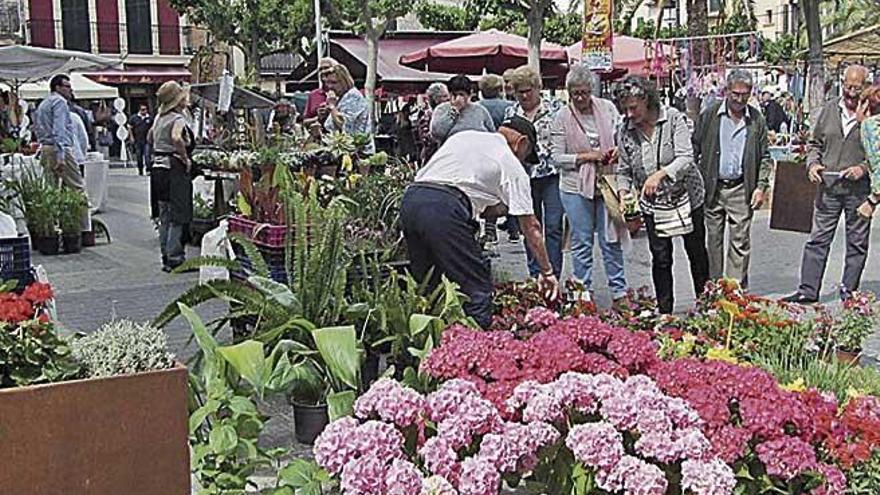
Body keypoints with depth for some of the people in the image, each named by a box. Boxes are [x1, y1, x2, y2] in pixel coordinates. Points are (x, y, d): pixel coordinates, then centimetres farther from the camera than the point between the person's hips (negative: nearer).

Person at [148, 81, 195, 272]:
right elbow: (176, 138, -33)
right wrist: (185, 158, -21)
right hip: (175, 169, -8)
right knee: (178, 215, -2)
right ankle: (174, 258, -2)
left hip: (158, 168, 8)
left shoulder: (160, 117, 11)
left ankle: (166, 256, 19)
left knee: (164, 216, 13)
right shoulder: (179, 118, -14)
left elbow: (150, 138, 25)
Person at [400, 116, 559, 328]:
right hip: (445, 208, -7)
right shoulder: (512, 165, 12)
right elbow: (530, 227, 12)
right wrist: (547, 272, 20)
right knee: (477, 289, 1)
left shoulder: (462, 135, 29)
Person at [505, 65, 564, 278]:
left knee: (553, 226, -6)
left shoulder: (554, 108, 0)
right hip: (524, 177, 3)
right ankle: (535, 275, 17)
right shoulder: (511, 112, 10)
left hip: (551, 174, -3)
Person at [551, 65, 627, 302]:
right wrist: (586, 156, -16)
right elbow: (558, 157, -6)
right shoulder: (562, 117, -4)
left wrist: (618, 152, -9)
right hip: (576, 187, -2)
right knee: (581, 242, 6)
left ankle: (619, 290, 17)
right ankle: (583, 291, 16)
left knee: (611, 240, 7)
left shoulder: (607, 108, 3)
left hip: (606, 183, 2)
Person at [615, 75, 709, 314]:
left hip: (686, 196, -1)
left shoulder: (673, 118, -16)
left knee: (697, 252, 13)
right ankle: (664, 311, 12)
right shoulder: (625, 131, -7)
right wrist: (623, 192, -18)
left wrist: (661, 174, -41)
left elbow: (685, 158, -25)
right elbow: (624, 170, 1)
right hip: (652, 204, 1)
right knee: (660, 258, 0)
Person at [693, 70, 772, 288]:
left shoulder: (757, 120, 4)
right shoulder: (709, 116, 0)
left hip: (742, 190, 0)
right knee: (713, 240, 6)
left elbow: (764, 157, 8)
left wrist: (761, 186, -2)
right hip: (711, 188, 0)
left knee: (740, 242, 1)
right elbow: (694, 149, 3)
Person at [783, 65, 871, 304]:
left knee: (857, 243, 7)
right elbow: (815, 143, 17)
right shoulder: (829, 109, 9)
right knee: (818, 239, 4)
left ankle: (849, 291, 19)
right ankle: (808, 290, 10)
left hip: (859, 188, -2)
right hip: (828, 186, 3)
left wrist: (864, 168, -14)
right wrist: (812, 163, -1)